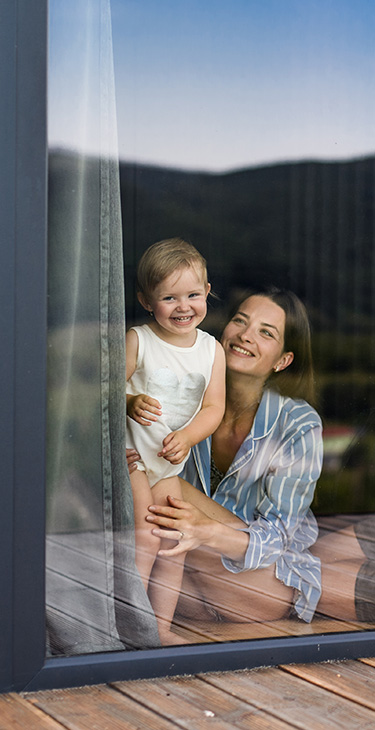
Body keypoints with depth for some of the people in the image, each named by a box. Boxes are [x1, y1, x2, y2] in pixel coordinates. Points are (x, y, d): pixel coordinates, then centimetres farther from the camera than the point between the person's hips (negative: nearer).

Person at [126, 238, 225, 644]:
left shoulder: (212, 349, 1)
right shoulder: (137, 341, -11)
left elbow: (213, 407, -1)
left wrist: (187, 436, -18)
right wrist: (129, 403, -32)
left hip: (171, 460, 5)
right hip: (129, 452, -5)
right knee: (145, 535, -14)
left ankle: (161, 626, 19)